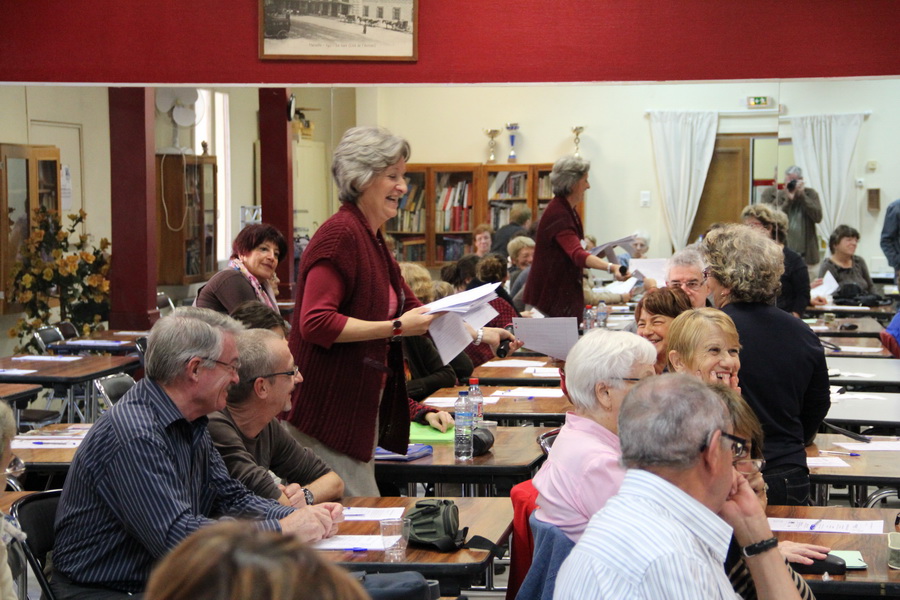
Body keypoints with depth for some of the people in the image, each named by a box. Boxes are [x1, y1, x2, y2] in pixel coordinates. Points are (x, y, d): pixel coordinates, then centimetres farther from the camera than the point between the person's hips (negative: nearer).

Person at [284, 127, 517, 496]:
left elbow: (414, 311, 26)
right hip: (328, 412, -10)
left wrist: (480, 335, 23)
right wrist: (396, 328, -23)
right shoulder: (339, 235, -14)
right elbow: (316, 323, -24)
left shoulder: (372, 241, 17)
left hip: (362, 407, 10)